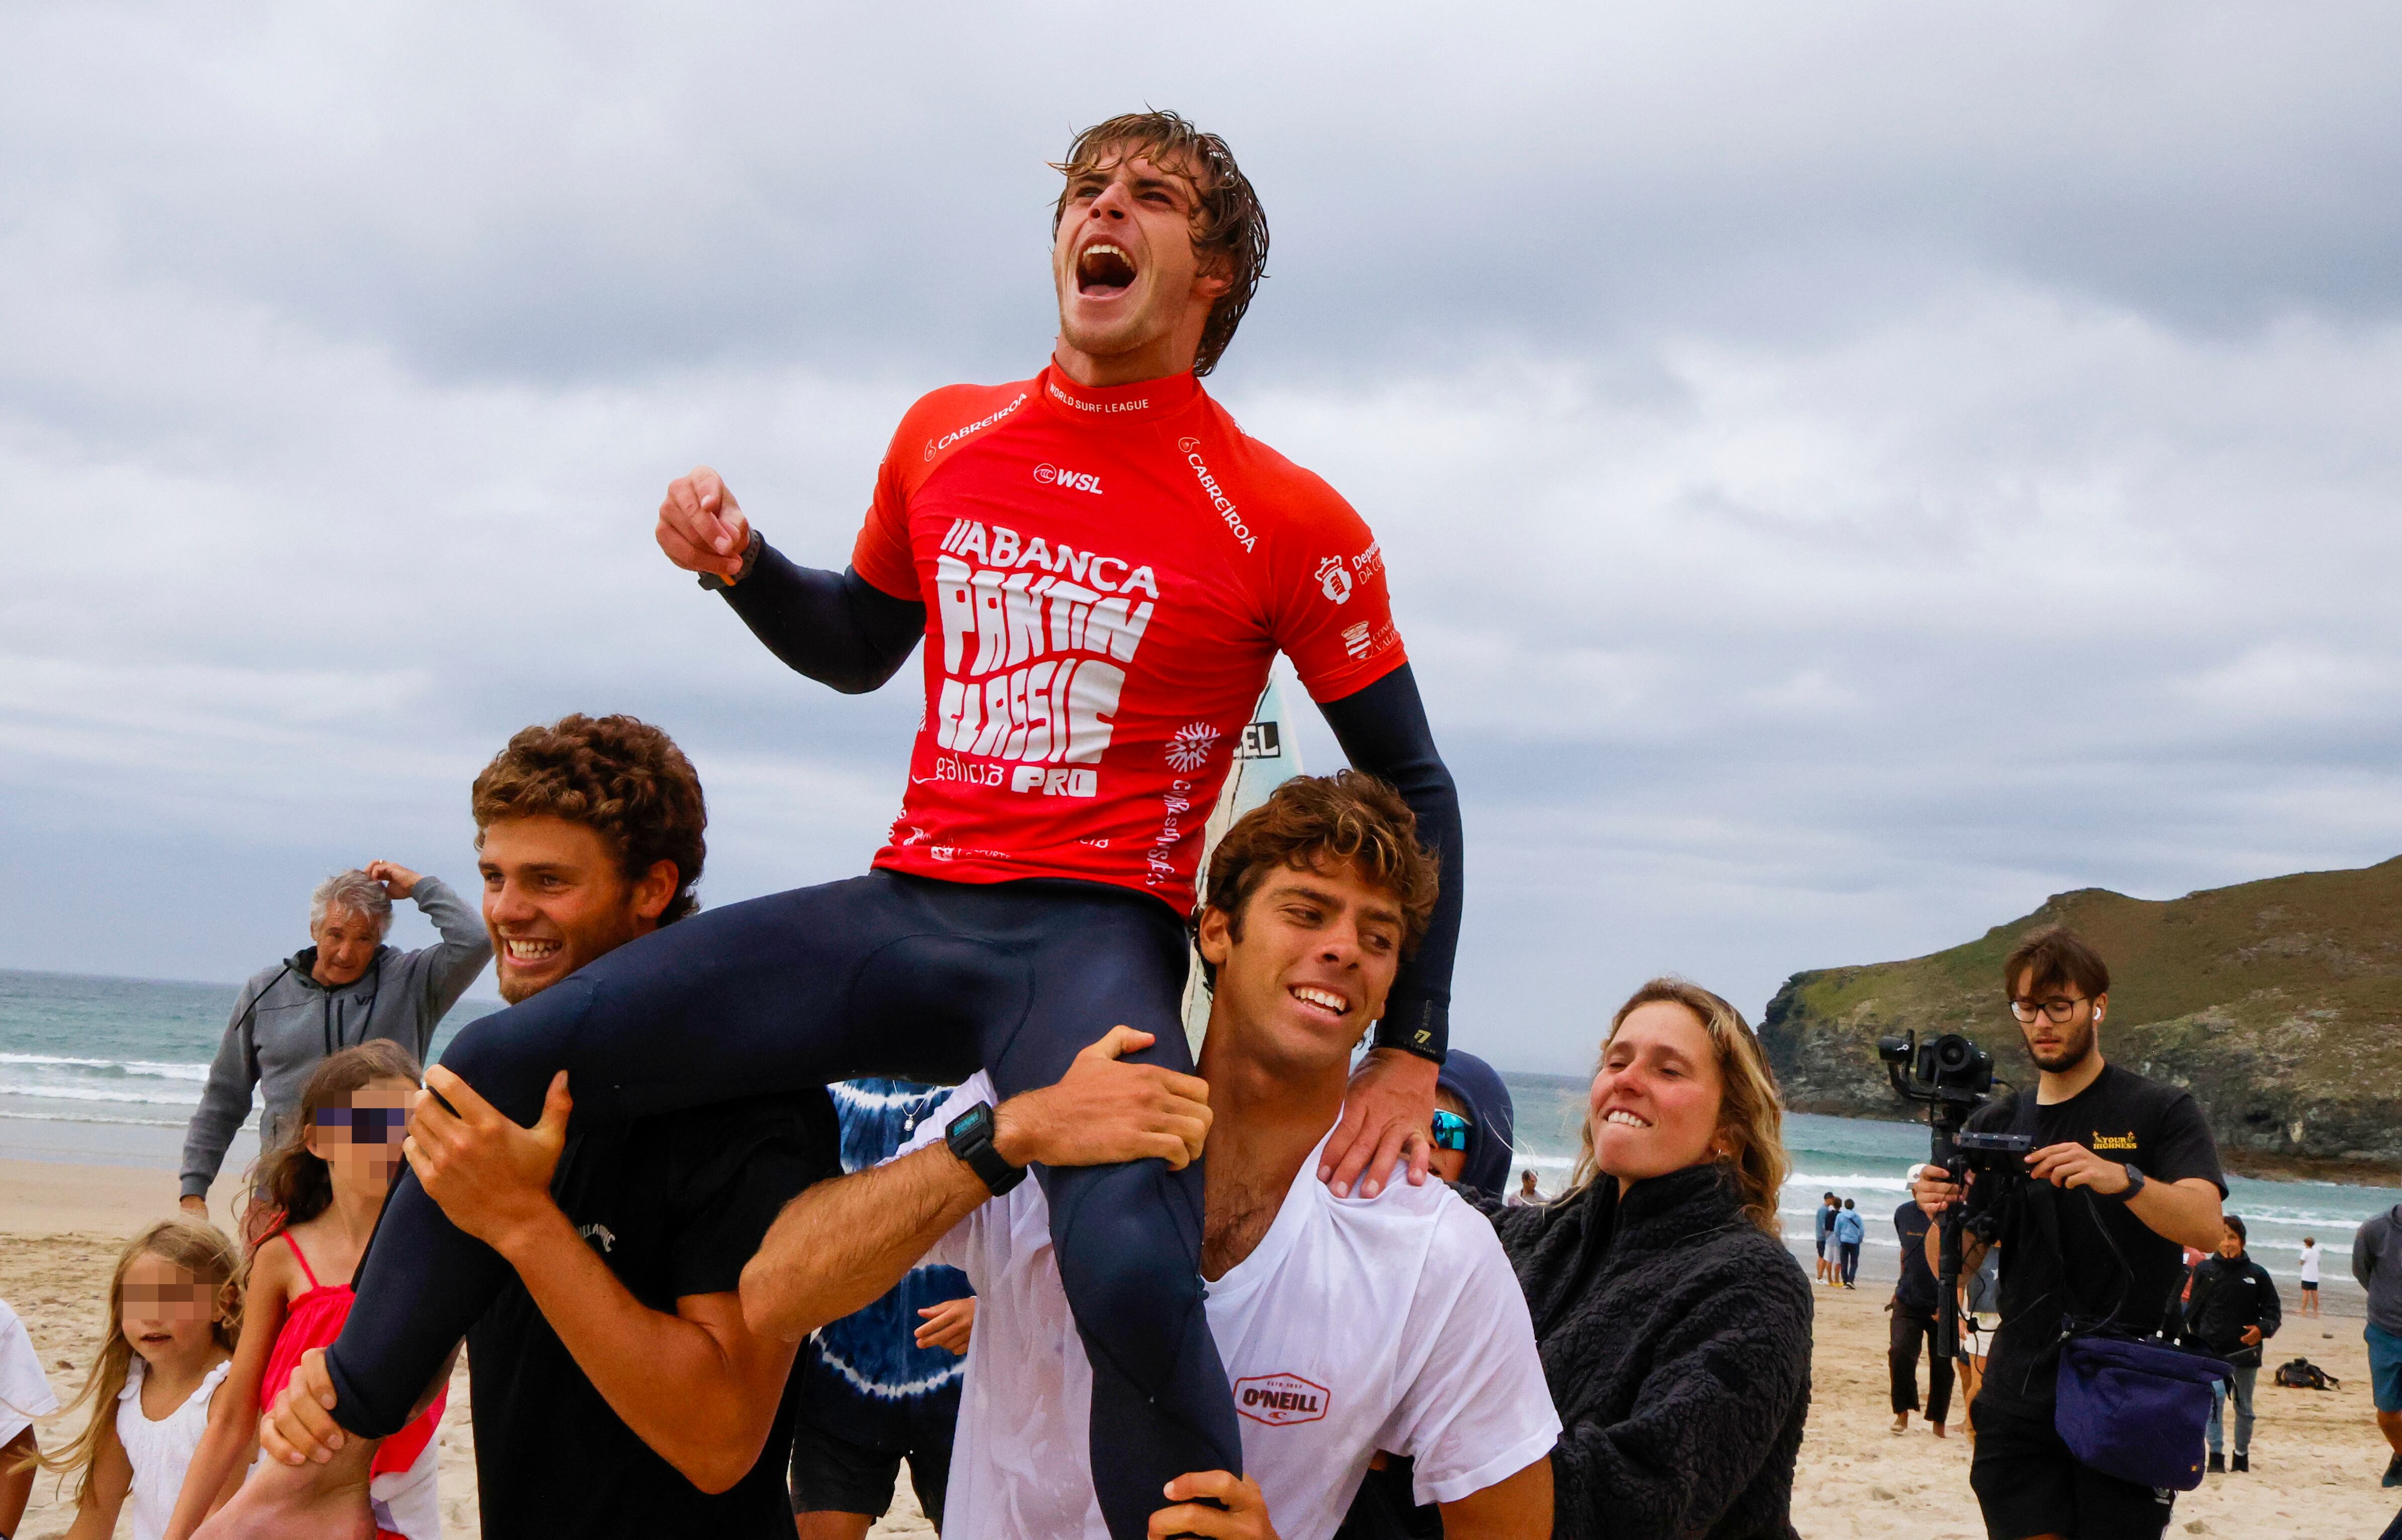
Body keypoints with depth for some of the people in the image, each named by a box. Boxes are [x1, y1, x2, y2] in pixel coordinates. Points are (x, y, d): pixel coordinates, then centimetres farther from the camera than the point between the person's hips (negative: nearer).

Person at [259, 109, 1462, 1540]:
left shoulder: (1286, 520, -3)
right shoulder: (945, 437, 11)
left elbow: (1414, 787, 4)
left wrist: (1412, 1049, -3)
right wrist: (742, 563, 6)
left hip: (1096, 938, -5)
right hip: (905, 909, 5)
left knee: (1133, 1276, -36)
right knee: (505, 1066, -4)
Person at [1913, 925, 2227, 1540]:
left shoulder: (2159, 1112, 1)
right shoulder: (1995, 1124, 11)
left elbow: (2205, 1225, -16)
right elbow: (1956, 1266, 7)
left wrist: (2120, 1179, -34)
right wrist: (1942, 1216, -16)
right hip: (2020, 1405, 3)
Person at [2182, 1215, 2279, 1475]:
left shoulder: (2257, 1274, 1)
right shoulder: (2204, 1270, 3)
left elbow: (2274, 1311, 5)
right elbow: (2193, 1309, 9)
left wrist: (2262, 1330, -16)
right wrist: (2193, 1343, 6)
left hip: (2245, 1351, 1)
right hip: (2212, 1349, -1)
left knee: (2244, 1407, 13)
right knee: (2215, 1397, -21)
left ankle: (2242, 1455, 31)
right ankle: (2216, 1455, -15)